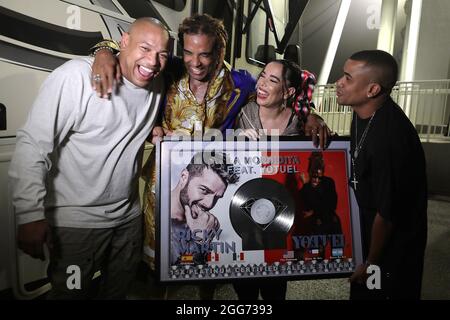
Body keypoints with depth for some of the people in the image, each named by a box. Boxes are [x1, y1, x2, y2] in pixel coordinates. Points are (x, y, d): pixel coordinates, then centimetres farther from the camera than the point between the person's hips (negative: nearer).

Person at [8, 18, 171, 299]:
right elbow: (33, 145, -21)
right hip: (76, 222, -5)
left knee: (119, 290, 24)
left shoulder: (158, 85, 1)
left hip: (130, 216, 6)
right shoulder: (77, 76, -20)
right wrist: (30, 215, -23)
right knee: (72, 293, 15)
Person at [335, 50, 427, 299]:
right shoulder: (366, 110, -9)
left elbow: (387, 212, -26)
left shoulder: (387, 140, -37)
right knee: (361, 291, 26)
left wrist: (371, 264, -13)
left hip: (393, 244, -8)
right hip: (370, 227, 8)